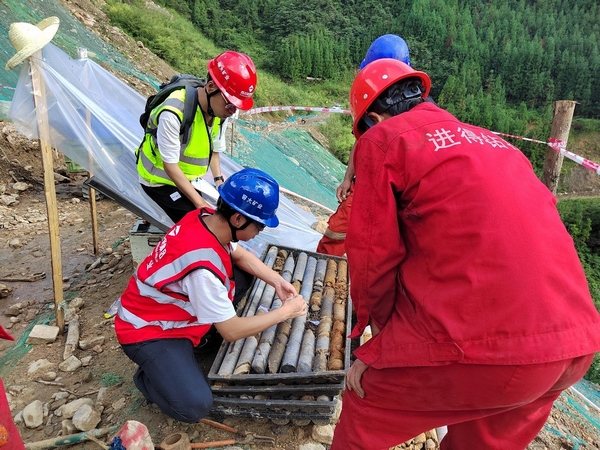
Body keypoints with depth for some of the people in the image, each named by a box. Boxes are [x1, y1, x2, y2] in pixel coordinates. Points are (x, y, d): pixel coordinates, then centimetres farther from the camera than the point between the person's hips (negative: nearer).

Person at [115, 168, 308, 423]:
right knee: (194, 405, -21)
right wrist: (285, 312, -17)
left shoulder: (207, 217, -14)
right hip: (146, 330, -8)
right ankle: (149, 377, 10)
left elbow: (240, 255, 7)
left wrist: (276, 281, -6)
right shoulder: (202, 266, -37)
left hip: (173, 308, 8)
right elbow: (232, 331, -27)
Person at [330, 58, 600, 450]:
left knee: (365, 410, 18)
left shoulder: (382, 140, 1)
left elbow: (373, 253, -3)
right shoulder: (489, 140, 21)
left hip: (480, 343, -7)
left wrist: (381, 327, 14)